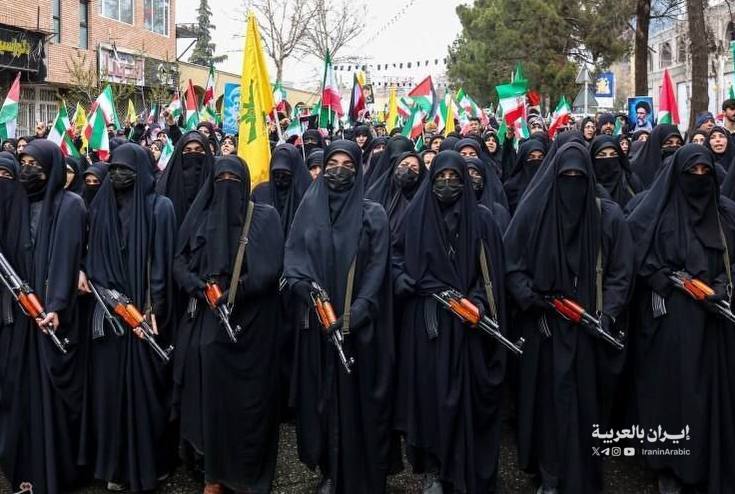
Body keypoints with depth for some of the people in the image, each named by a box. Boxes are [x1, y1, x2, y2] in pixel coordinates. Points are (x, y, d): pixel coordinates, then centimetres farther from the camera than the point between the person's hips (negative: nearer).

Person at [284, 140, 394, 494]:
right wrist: (309, 292, -16)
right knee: (323, 396, 7)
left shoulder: (373, 214, 1)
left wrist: (354, 314, -17)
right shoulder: (308, 209, 9)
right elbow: (292, 259, 3)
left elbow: (377, 268, -5)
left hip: (360, 325, -2)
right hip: (317, 322, 3)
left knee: (357, 397, 1)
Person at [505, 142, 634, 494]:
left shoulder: (608, 215, 2)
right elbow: (511, 264, 0)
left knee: (583, 399, 3)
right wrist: (533, 300, -12)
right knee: (547, 397, 6)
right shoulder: (532, 212, 0)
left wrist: (609, 312, -9)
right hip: (542, 325, 0)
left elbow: (621, 270, 2)